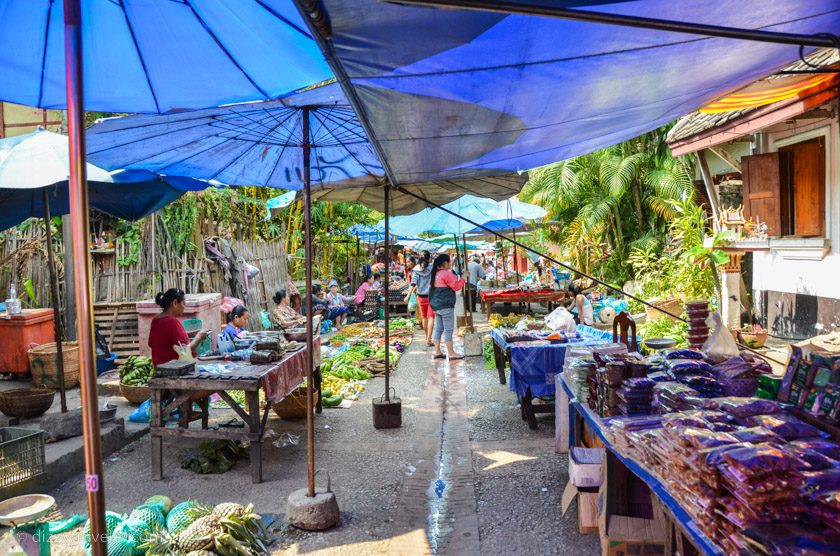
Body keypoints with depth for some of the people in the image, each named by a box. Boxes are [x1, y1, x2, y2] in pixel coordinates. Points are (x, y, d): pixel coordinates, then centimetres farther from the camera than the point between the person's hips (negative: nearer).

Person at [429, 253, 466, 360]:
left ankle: (437, 352, 15)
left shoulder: (436, 273, 13)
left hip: (436, 305, 9)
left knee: (438, 329, 11)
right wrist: (464, 278, -3)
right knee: (448, 330, -6)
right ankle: (451, 353, -3)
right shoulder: (447, 274, -15)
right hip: (445, 306, -9)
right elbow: (456, 286, -13)